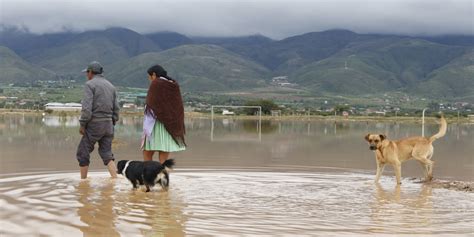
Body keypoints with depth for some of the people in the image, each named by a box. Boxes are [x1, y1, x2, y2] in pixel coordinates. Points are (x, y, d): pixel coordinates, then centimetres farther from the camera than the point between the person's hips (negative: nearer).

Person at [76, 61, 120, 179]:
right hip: (108, 124, 6)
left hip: (94, 124, -6)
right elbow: (116, 109, 13)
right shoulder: (110, 86, 14)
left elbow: (87, 107, -17)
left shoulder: (90, 84, -7)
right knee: (107, 154, 8)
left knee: (83, 153, 8)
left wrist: (82, 124, -11)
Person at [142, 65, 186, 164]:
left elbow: (150, 104, -12)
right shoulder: (174, 85, 11)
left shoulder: (155, 84, -7)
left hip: (157, 123, -6)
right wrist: (178, 128, 15)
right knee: (164, 157, 6)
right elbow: (180, 108, 11)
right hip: (172, 125, 6)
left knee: (147, 154, 4)